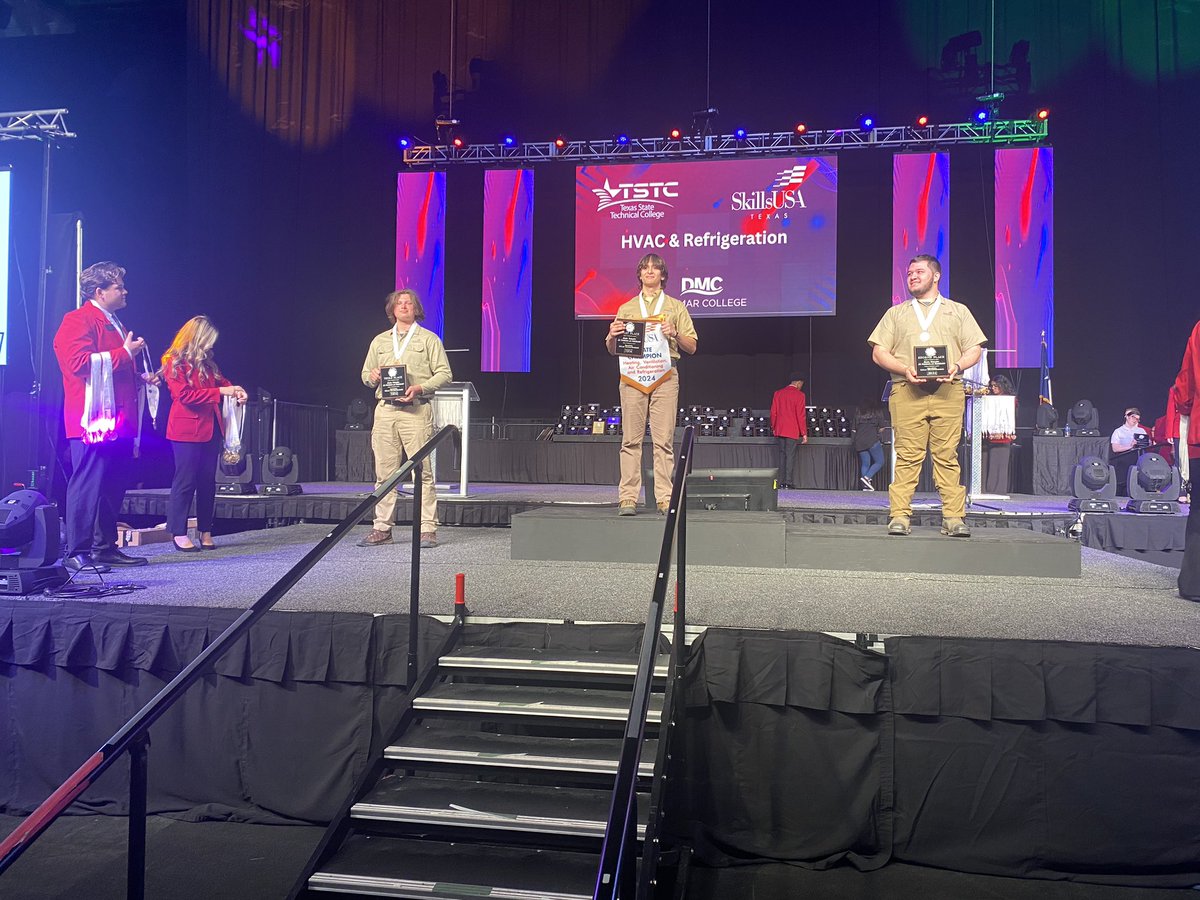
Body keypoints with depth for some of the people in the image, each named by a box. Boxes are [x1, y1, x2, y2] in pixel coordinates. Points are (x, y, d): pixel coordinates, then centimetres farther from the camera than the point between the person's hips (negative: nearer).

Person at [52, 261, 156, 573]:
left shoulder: (115, 324, 25)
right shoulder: (78, 320, -5)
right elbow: (80, 362, -19)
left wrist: (140, 377, 17)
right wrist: (124, 354, -14)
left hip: (120, 420, 10)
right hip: (93, 420, -9)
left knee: (114, 486, 10)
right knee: (87, 485, -8)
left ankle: (105, 547, 17)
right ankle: (76, 552, -4)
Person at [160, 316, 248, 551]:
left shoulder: (206, 362, 15)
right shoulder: (174, 363, -6)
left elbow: (219, 379, 30)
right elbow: (185, 395, -15)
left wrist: (234, 389, 8)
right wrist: (219, 392, -14)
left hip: (210, 429, 7)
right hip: (187, 430, -7)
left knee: (208, 481, 8)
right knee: (185, 480, -5)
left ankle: (205, 532, 13)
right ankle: (179, 533, 1)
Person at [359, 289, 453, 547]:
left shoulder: (429, 339, 9)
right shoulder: (380, 341, 21)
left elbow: (444, 374, 2)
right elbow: (365, 374, 24)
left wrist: (419, 388, -12)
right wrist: (372, 377, 0)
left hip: (416, 411, -4)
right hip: (385, 410, 4)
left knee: (423, 471, -7)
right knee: (384, 472, 2)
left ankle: (427, 529, -5)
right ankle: (382, 529, 8)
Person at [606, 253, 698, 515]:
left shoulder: (676, 307, 16)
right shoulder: (626, 308, 19)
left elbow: (691, 347, 11)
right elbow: (612, 350, 18)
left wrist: (675, 334, -8)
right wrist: (613, 335, -4)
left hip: (664, 377, -1)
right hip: (632, 376, 1)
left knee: (663, 441, -5)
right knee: (631, 440, -4)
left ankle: (665, 500, -4)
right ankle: (628, 498, -3)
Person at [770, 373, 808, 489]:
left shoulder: (778, 393, 8)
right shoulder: (799, 395, -8)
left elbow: (773, 412, 10)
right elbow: (801, 415, -10)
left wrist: (773, 428, 20)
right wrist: (804, 433, -6)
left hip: (780, 430, 5)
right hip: (793, 431, -5)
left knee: (782, 454, 11)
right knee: (790, 455, -2)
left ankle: (781, 482, 10)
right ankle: (788, 482, -4)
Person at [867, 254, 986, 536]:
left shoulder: (958, 311, 21)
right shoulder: (896, 313, 20)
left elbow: (975, 349, 14)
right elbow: (879, 352, 11)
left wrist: (957, 366, -8)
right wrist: (904, 369, -7)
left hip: (948, 391, 0)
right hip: (907, 392, 0)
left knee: (947, 455, -5)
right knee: (907, 455, -6)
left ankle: (953, 517, -3)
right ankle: (900, 516, -5)